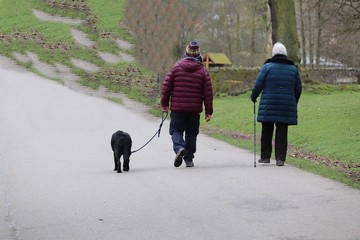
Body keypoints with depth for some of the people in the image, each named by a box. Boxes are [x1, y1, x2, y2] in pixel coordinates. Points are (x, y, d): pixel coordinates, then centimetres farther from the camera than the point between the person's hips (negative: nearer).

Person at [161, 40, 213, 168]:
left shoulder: (176, 67, 0)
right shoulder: (203, 70, 1)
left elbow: (166, 85, 0)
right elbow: (208, 92, 0)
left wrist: (164, 104, 9)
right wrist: (208, 111, 6)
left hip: (177, 108, -1)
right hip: (194, 109, 1)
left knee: (176, 130, 6)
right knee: (191, 133, 13)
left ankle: (179, 147, -23)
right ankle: (189, 159, 13)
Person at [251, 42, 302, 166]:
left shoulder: (267, 66, -5)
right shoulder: (293, 69, 6)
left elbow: (258, 84, -6)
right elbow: (298, 88, 10)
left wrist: (253, 96, 12)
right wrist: (294, 103, 23)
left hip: (269, 105, -2)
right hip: (287, 107, 2)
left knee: (267, 131, 9)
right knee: (282, 132, 4)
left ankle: (265, 156, 14)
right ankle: (280, 158, 0)